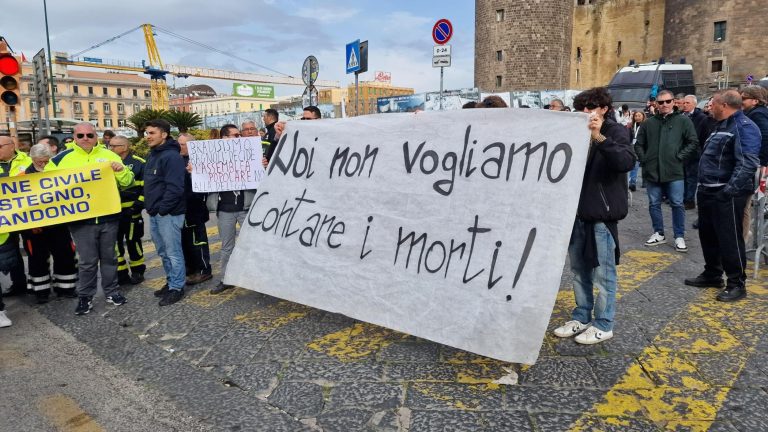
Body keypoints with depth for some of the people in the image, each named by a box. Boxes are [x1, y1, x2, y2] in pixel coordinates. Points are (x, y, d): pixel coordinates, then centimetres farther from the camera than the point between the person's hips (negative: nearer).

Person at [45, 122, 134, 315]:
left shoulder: (109, 155, 4)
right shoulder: (63, 158, 0)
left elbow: (127, 182, 6)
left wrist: (121, 171, -15)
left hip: (108, 216, 2)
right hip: (81, 219, -1)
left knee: (109, 257, 13)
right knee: (87, 261, 3)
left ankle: (111, 291, 27)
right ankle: (85, 297, 18)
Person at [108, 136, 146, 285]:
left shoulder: (138, 163, -6)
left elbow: (146, 186, -8)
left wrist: (139, 203, -15)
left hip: (130, 210, -5)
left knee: (132, 241, 5)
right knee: (115, 242, 7)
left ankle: (137, 271, 20)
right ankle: (121, 273, 18)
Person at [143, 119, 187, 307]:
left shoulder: (171, 156, -15)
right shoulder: (152, 155, 15)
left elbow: (174, 188, -23)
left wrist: (162, 209, -19)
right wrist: (150, 206, 13)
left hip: (168, 213, -10)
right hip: (155, 213, 10)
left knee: (173, 252, -1)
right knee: (163, 252, 17)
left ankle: (177, 287, 9)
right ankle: (171, 282, 29)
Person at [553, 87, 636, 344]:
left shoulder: (615, 131, -7)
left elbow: (627, 162, -26)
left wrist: (599, 138, -35)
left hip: (601, 213, -6)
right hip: (578, 211, 7)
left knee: (603, 273, 3)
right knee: (579, 269, 14)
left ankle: (603, 325, 15)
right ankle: (582, 318, 27)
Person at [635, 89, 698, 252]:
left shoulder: (683, 121, 2)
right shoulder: (649, 123, 10)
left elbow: (693, 142, 0)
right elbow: (639, 144, 15)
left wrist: (680, 157, -8)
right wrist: (644, 159, 3)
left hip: (674, 171, -3)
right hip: (652, 171, 3)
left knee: (677, 204, 1)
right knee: (654, 204, 10)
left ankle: (679, 236, 11)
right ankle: (658, 234, 23)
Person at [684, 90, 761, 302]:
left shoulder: (744, 127, -15)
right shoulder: (722, 126, 17)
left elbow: (747, 163, -25)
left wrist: (730, 190, -30)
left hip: (726, 195, -10)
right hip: (708, 191, 10)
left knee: (730, 239, -2)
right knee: (708, 234, 17)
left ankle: (737, 284, 9)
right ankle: (712, 274, 31)